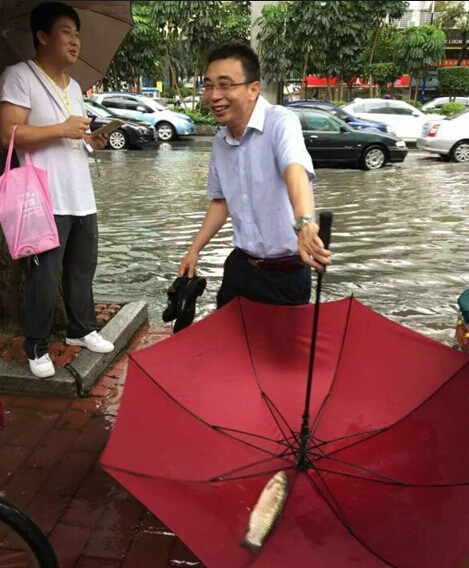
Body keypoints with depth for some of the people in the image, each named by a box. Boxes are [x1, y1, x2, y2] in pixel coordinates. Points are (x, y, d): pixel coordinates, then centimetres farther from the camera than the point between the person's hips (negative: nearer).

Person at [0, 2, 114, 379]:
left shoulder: (74, 87, 19)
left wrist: (91, 141, 7)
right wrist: (62, 129, -18)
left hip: (82, 197, 8)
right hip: (46, 200, -8)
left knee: (83, 269, 15)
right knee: (45, 277, -2)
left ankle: (82, 330, 31)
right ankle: (37, 348, 14)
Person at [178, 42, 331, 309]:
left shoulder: (280, 121, -18)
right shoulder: (220, 141, 4)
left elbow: (295, 170, -39)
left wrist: (304, 223, -58)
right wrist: (195, 249, 12)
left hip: (286, 275, -6)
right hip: (240, 267, 6)